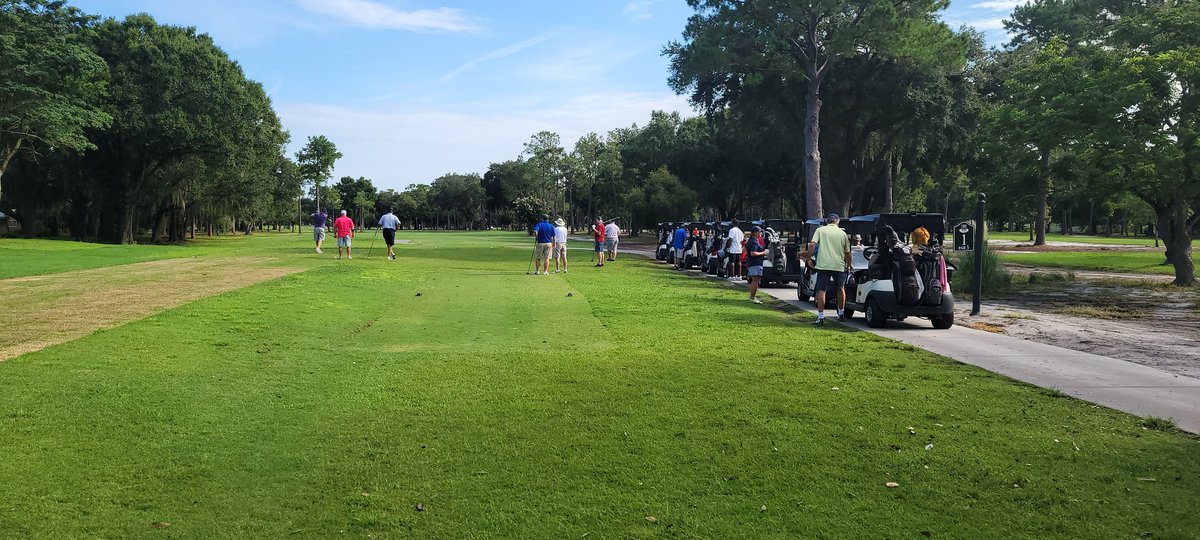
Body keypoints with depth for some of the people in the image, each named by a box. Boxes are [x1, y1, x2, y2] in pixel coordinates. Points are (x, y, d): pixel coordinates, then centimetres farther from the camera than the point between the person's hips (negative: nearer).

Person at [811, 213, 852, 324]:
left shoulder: (820, 230, 4)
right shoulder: (842, 233, 10)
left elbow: (813, 245, -9)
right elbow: (847, 253, 15)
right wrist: (848, 265, 29)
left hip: (823, 265, -2)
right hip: (839, 265, 2)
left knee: (821, 291, 0)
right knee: (841, 289, 20)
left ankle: (820, 317, -6)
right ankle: (841, 314, 27)